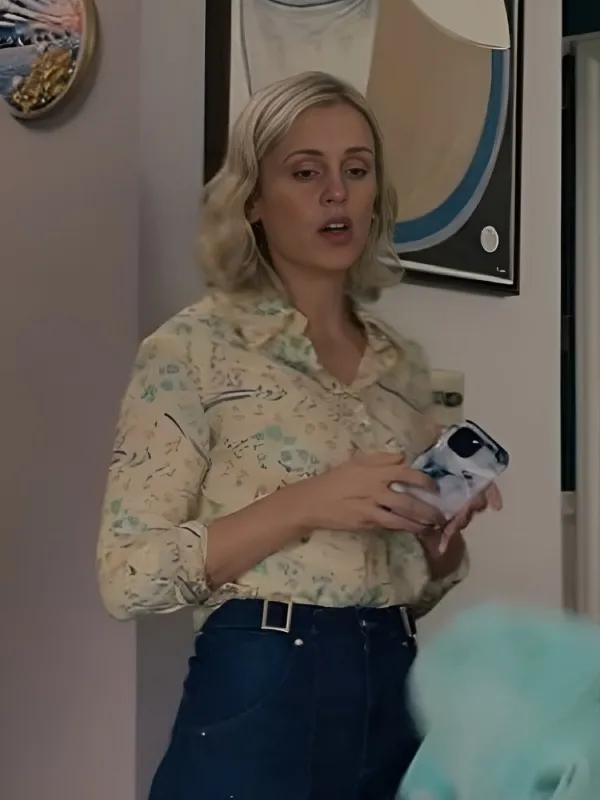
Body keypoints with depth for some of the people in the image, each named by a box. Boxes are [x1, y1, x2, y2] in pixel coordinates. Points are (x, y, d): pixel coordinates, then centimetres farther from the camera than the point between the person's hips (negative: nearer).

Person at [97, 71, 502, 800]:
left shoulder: (405, 364, 9)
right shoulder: (193, 348, -7)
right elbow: (128, 577, -12)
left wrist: (448, 533, -5)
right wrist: (302, 505, -20)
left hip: (394, 703, 5)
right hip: (256, 706, -5)